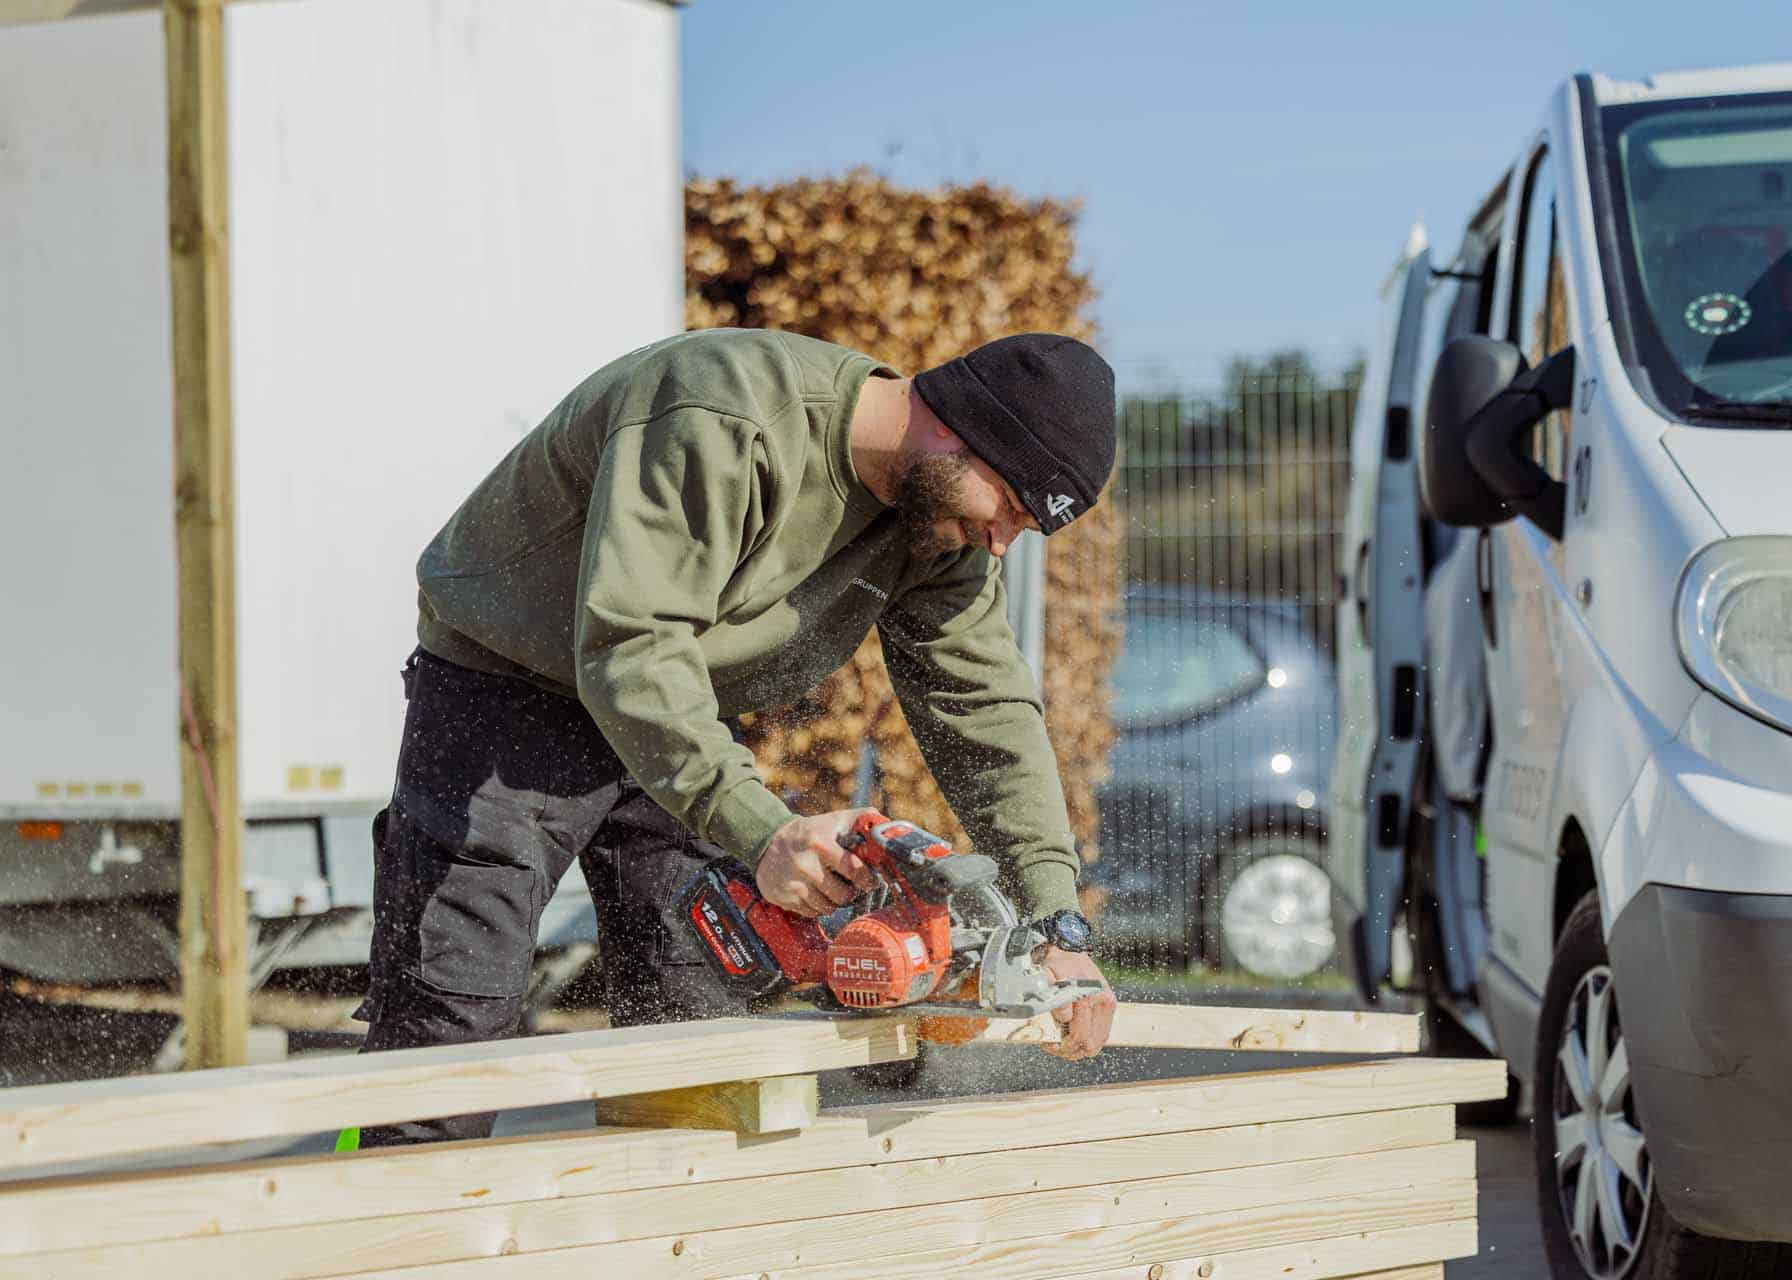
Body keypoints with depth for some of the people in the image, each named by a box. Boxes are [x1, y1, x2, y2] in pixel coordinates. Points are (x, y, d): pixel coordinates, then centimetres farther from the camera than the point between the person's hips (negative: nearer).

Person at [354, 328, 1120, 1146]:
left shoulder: (941, 516, -8)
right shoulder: (722, 426, -34)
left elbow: (986, 710, -6)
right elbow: (628, 646, -39)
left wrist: (1057, 923, -17)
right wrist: (760, 831, -48)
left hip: (687, 721, 7)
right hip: (507, 691, -7)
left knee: (695, 1021, 1)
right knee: (450, 1019, -13)